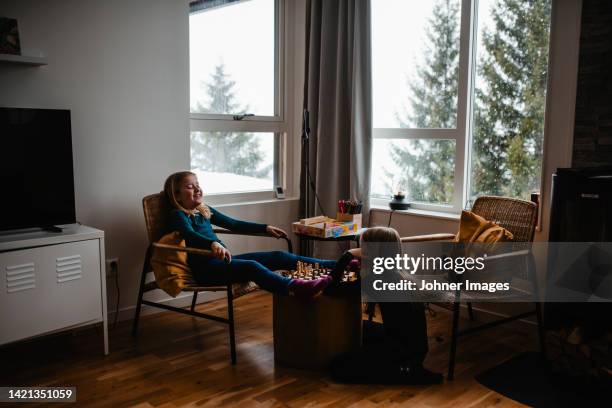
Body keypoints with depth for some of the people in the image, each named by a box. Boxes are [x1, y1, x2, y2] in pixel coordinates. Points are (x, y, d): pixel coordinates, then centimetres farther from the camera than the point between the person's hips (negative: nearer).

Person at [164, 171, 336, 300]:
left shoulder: (204, 211, 21)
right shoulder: (178, 216, -3)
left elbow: (233, 224, 26)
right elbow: (190, 234, -25)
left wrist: (265, 228, 22)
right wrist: (213, 244, -45)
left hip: (223, 259, 8)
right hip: (205, 266, -8)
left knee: (278, 256, -5)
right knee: (252, 266, -35)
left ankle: (332, 266, -9)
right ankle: (296, 287, -60)